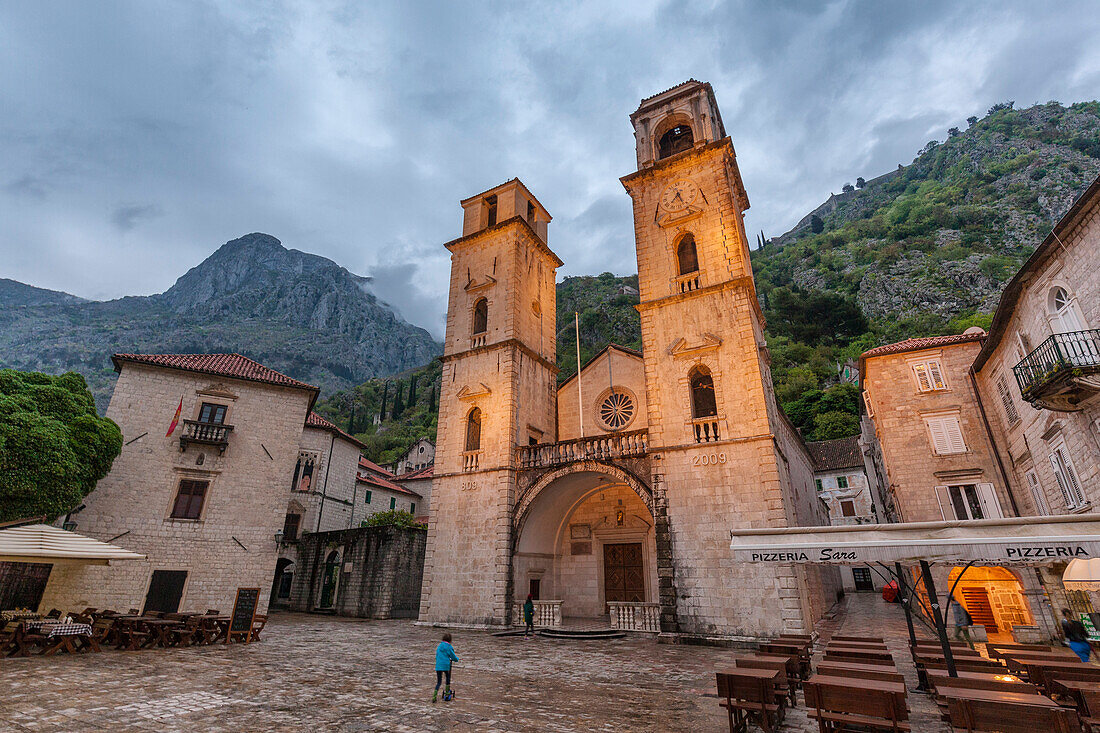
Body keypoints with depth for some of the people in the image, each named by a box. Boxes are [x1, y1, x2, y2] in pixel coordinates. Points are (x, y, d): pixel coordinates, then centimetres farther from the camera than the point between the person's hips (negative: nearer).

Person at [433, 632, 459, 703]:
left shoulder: (439, 646, 9)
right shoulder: (449, 647, -7)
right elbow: (454, 657, -2)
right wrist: (457, 658, 22)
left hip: (438, 666, 3)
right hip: (446, 666, -3)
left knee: (438, 682, 10)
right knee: (448, 677, 23)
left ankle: (434, 696, -7)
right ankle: (447, 693, 24)